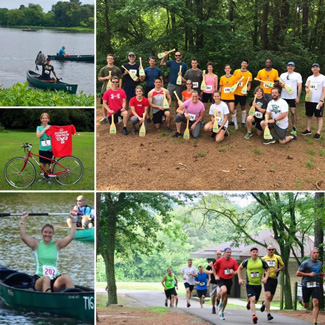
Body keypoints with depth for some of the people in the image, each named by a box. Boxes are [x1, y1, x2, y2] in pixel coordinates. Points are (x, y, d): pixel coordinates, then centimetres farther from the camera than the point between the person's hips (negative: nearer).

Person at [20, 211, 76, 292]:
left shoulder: (57, 244, 15)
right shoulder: (36, 244, 9)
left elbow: (71, 236, 7)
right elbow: (23, 236, -5)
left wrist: (73, 221, 7)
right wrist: (23, 220, -6)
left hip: (55, 280, 2)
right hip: (40, 279, -2)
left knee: (67, 277, -30)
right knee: (46, 279, -38)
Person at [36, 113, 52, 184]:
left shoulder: (51, 127, 2)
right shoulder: (39, 127, 4)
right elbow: (38, 136, -14)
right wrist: (45, 129, -16)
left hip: (50, 149, -1)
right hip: (42, 149, 1)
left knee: (49, 163, 4)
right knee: (43, 163, 10)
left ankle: (49, 177, 15)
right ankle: (44, 176, 24)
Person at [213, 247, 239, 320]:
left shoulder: (234, 261, -2)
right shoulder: (220, 261, -8)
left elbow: (237, 270, 4)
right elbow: (214, 268, 5)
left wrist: (233, 272, -18)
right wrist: (216, 276, -4)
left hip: (229, 280, 3)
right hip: (221, 279, -3)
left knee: (226, 296, 8)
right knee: (224, 290, -32)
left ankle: (222, 312, 25)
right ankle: (221, 302, -1)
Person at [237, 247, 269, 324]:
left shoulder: (262, 262, -1)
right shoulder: (247, 262, -3)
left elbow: (268, 270, 10)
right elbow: (239, 268, 11)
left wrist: (265, 278, -8)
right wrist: (240, 279, 2)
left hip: (258, 284, 3)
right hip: (249, 284, -3)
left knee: (255, 301, 14)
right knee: (252, 299, -20)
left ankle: (249, 301, 48)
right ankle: (253, 315, -22)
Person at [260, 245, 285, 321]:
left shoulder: (278, 258, 5)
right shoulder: (263, 258, 4)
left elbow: (283, 266, 16)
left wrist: (279, 269, -5)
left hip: (274, 279, 2)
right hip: (267, 279, -2)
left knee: (271, 298, 10)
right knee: (268, 296, -18)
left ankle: (264, 304, 45)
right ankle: (268, 314, -14)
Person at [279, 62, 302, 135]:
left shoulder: (297, 75, 2)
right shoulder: (283, 75, 12)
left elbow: (300, 86, -1)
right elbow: (280, 83, 19)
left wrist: (298, 97, -9)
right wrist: (281, 84, -8)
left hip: (293, 97, -3)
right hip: (284, 96, 3)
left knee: (293, 112, -7)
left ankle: (294, 129, -3)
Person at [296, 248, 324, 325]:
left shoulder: (320, 263, 12)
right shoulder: (305, 263, -6)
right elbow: (298, 273, -7)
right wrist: (309, 274, -16)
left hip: (316, 285, 3)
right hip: (306, 285, -3)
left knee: (316, 303, -16)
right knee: (306, 306, 10)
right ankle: (303, 301, 49)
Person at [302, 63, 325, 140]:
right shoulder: (309, 78, 11)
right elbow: (306, 87, 20)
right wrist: (306, 89, -5)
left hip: (318, 101, -6)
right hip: (309, 100, 6)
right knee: (309, 115, 11)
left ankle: (318, 133, -1)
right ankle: (308, 130, 22)